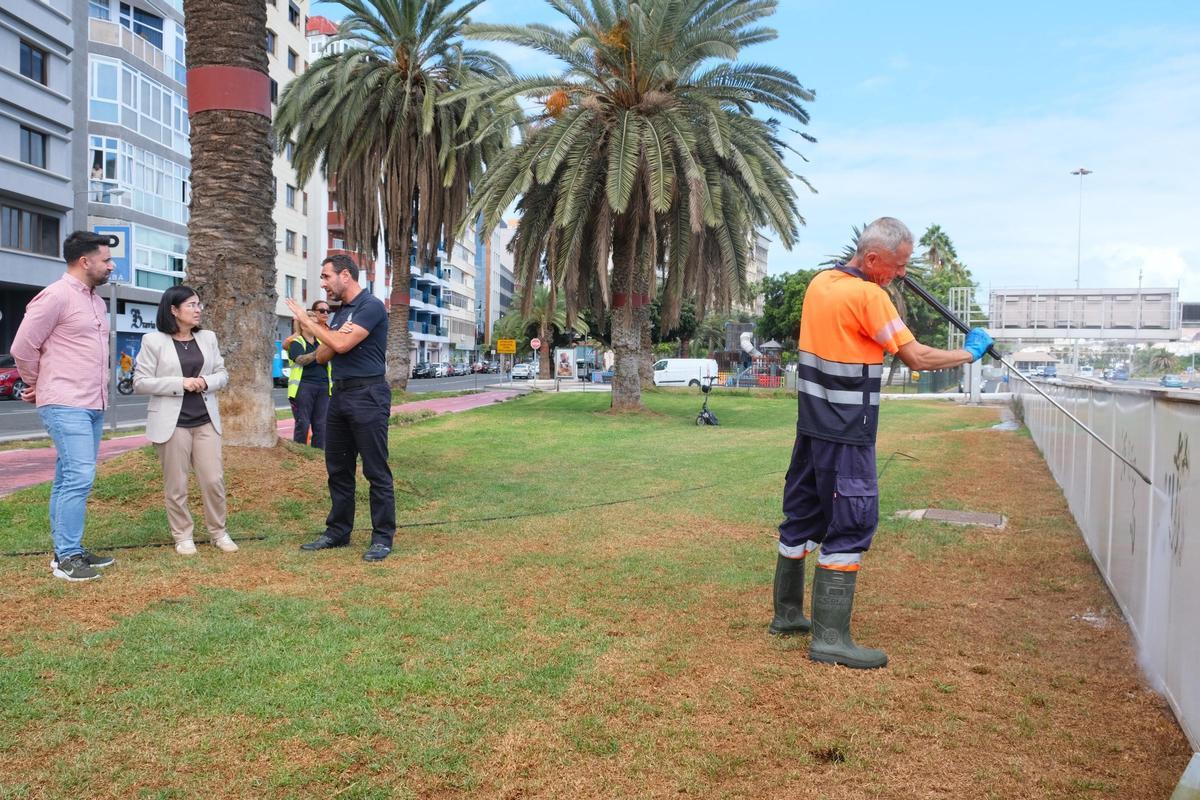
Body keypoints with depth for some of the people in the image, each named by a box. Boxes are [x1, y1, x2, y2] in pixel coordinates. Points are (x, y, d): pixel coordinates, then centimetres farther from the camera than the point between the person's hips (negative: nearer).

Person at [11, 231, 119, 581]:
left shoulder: (96, 301, 16)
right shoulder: (56, 296, -11)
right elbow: (23, 347, -9)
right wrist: (40, 385, 5)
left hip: (92, 407, 8)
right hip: (66, 407, -8)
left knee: (69, 480, 12)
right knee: (79, 477, -12)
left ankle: (67, 551, 19)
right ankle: (66, 558, -5)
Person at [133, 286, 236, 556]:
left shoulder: (208, 338, 9)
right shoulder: (153, 341, -5)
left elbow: (223, 374, 14)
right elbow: (140, 383, -7)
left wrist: (206, 382, -9)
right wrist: (180, 383, -17)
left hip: (206, 421, 4)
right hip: (172, 422, -3)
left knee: (214, 480, 2)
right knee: (176, 485, 4)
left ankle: (218, 532, 18)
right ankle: (183, 536, 18)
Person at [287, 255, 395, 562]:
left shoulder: (371, 306, -10)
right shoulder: (340, 313, 17)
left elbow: (342, 345, -20)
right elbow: (322, 356, 12)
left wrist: (307, 321, -6)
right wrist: (337, 335, -8)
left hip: (367, 395, -9)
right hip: (340, 393, 9)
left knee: (376, 470, -4)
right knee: (338, 468, 13)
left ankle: (383, 537, 2)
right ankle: (338, 531, 23)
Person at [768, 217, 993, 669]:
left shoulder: (821, 283, 8)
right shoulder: (867, 295, -15)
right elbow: (916, 358, -14)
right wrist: (970, 353, 2)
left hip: (812, 424, 9)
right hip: (846, 434, -9)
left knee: (803, 515, 15)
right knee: (852, 524, -5)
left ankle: (787, 613, 25)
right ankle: (830, 637, -3)